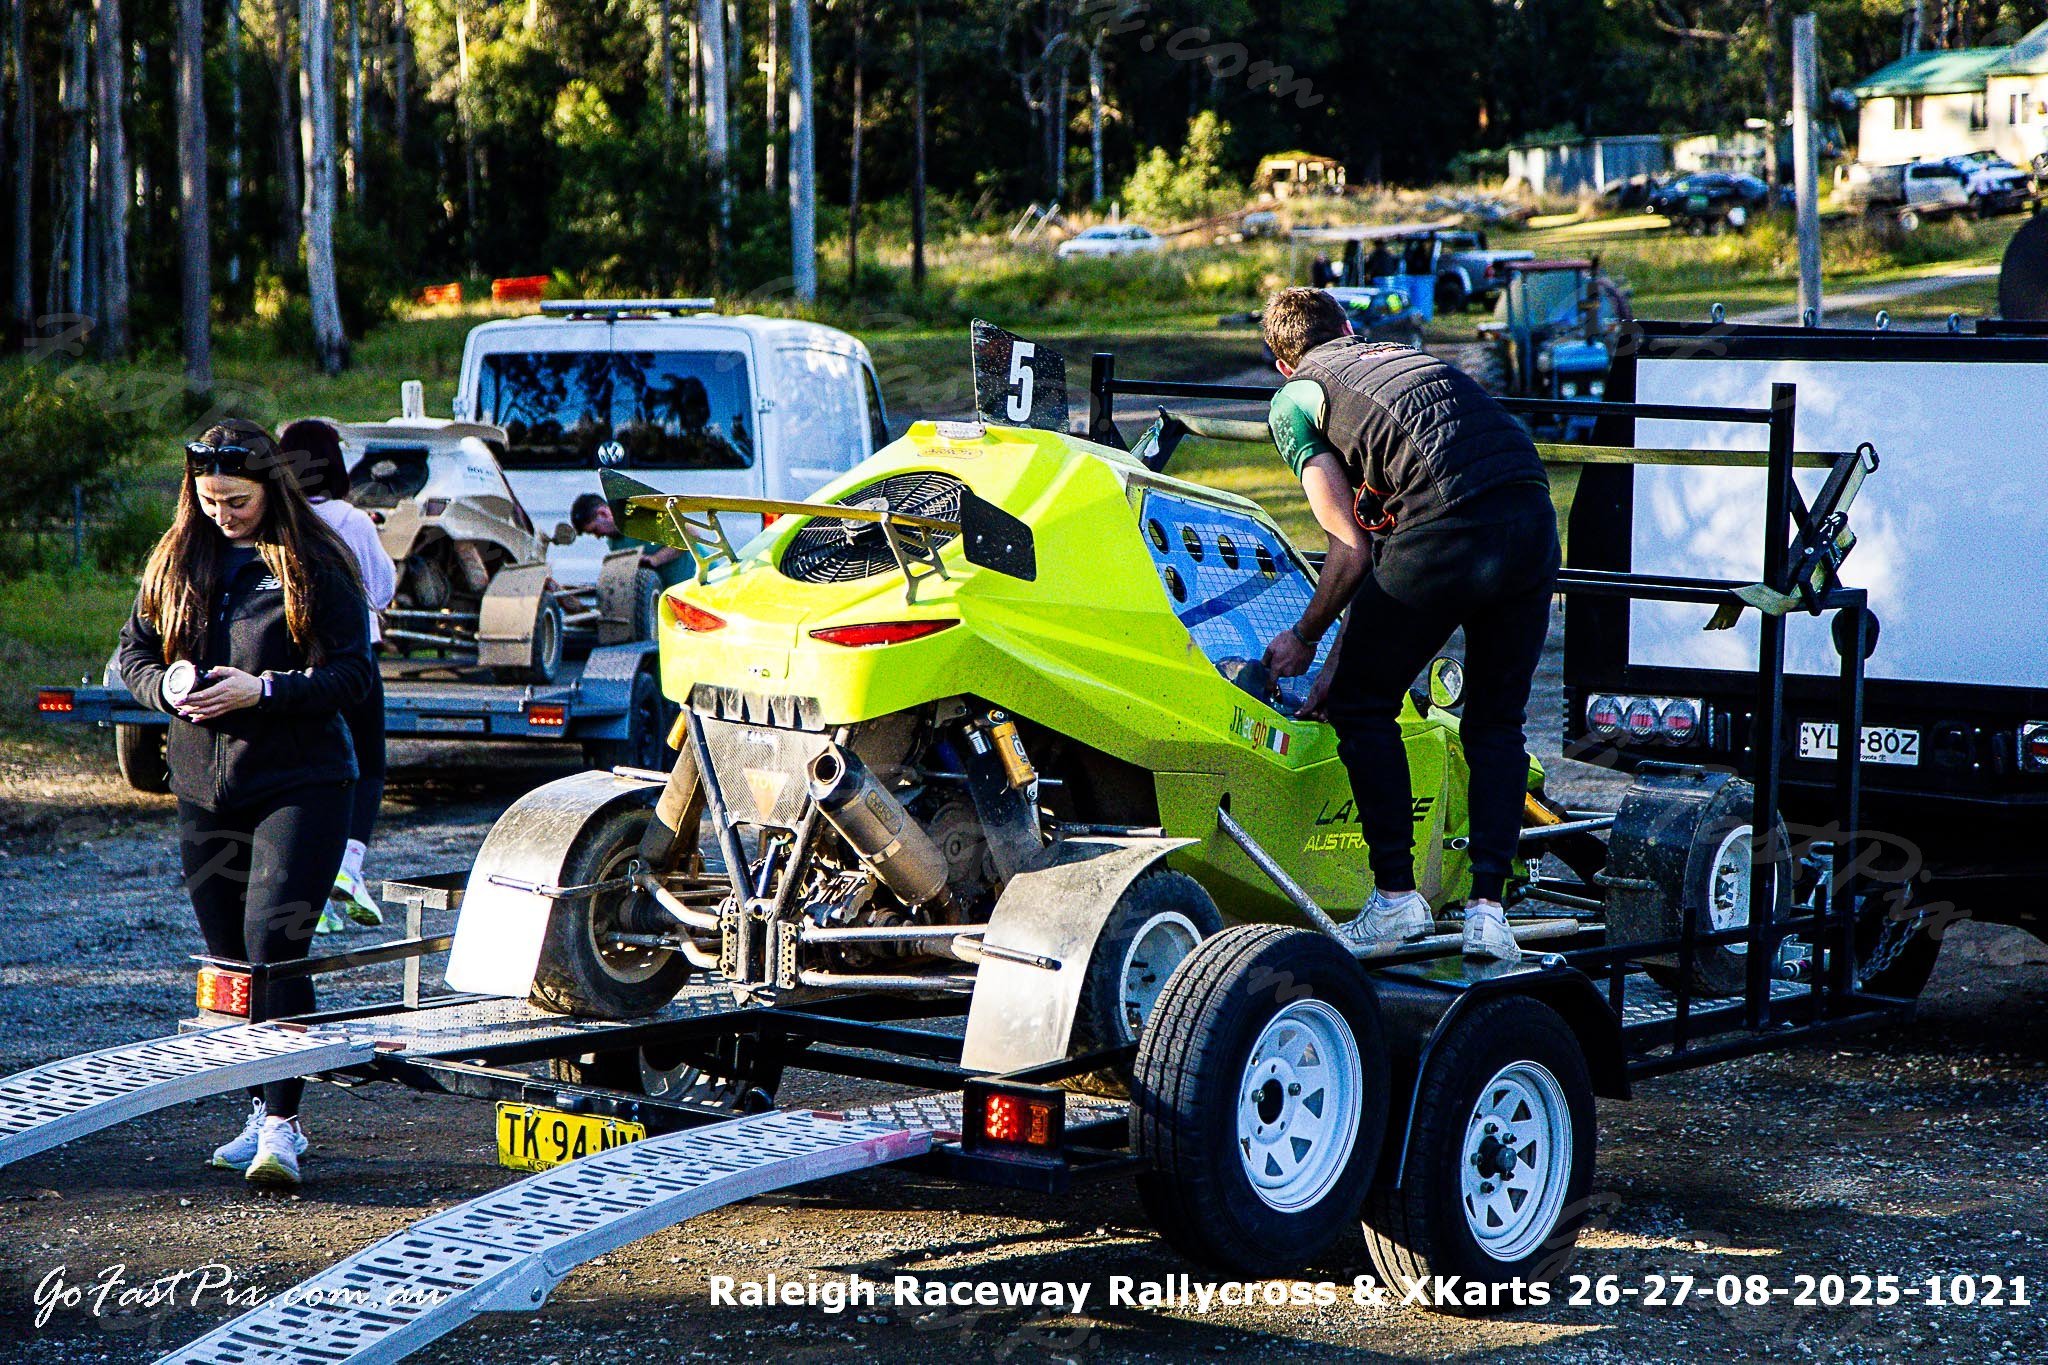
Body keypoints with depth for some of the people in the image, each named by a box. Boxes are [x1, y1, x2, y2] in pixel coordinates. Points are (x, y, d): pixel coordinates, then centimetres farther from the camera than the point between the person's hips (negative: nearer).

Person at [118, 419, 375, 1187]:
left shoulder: (314, 566, -5)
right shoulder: (175, 562, 9)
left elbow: (354, 675, -8)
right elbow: (134, 652, 14)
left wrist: (262, 690, -19)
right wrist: (165, 683, -8)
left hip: (301, 785, -5)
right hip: (203, 790, 5)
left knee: (275, 944, -15)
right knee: (229, 958, 9)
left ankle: (280, 1122, -14)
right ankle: (265, 1115, 20)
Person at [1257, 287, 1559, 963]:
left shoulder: (1294, 399, 15)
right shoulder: (1402, 356, 35)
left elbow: (1353, 551, 8)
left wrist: (1305, 639, 25)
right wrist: (1342, 657, 37)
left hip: (1449, 528, -6)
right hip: (1534, 519, 6)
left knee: (1361, 707, 13)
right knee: (1495, 723, 19)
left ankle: (1396, 896, 12)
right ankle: (1488, 910, 13)